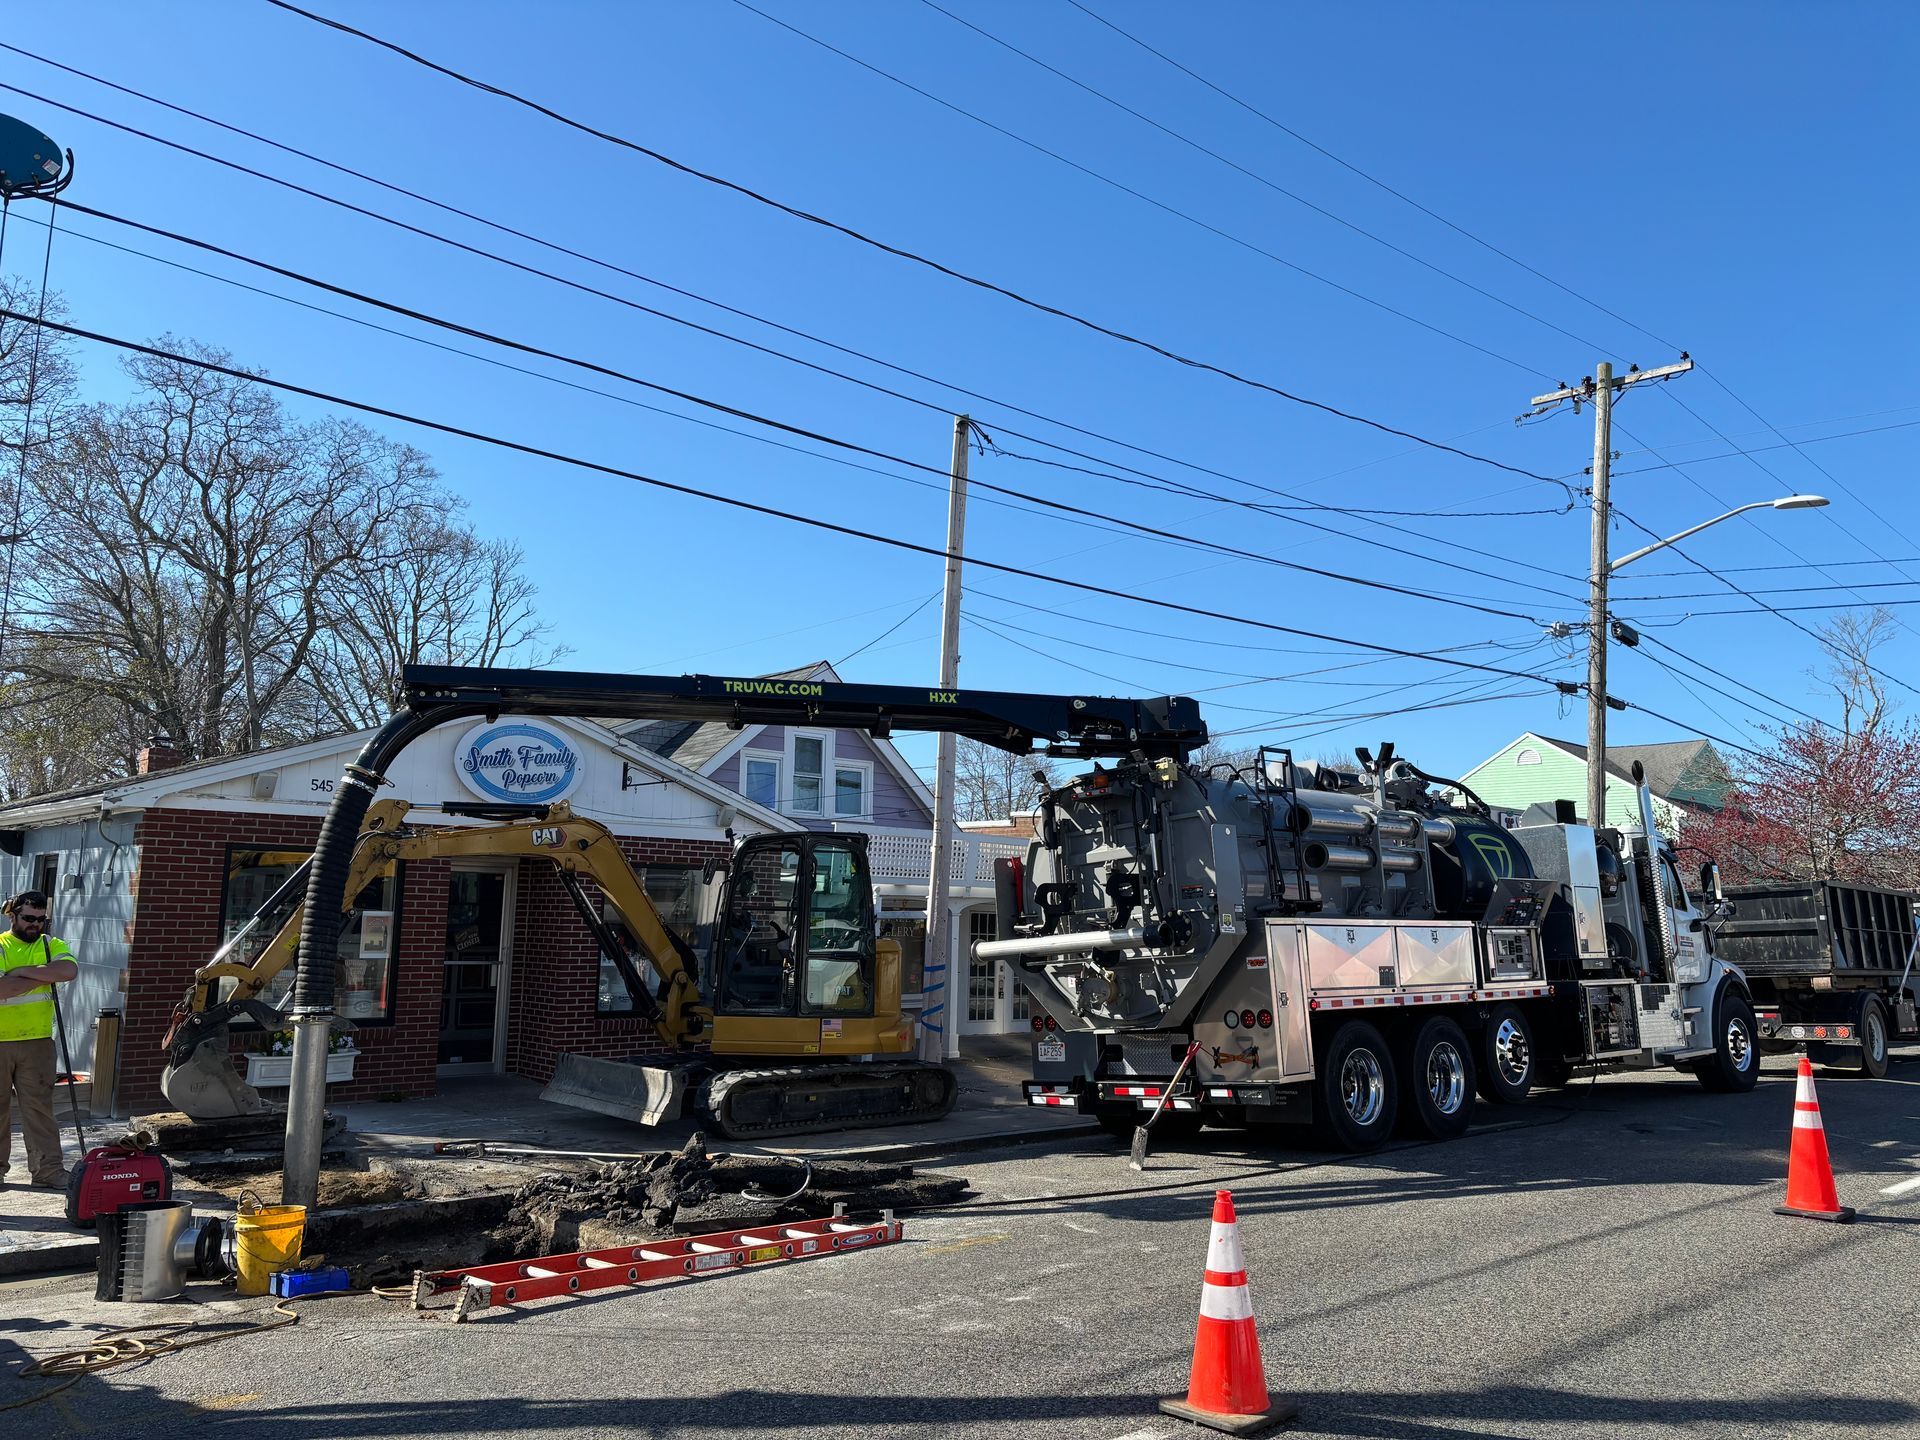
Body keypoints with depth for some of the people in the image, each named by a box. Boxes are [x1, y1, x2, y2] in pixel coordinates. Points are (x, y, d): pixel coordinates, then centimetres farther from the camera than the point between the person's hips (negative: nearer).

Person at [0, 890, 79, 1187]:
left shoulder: (51, 945, 8)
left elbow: (69, 970, -15)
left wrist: (24, 971, -15)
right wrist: (43, 977, -13)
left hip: (37, 1041, 1)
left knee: (39, 1105, 2)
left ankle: (47, 1167, 3)